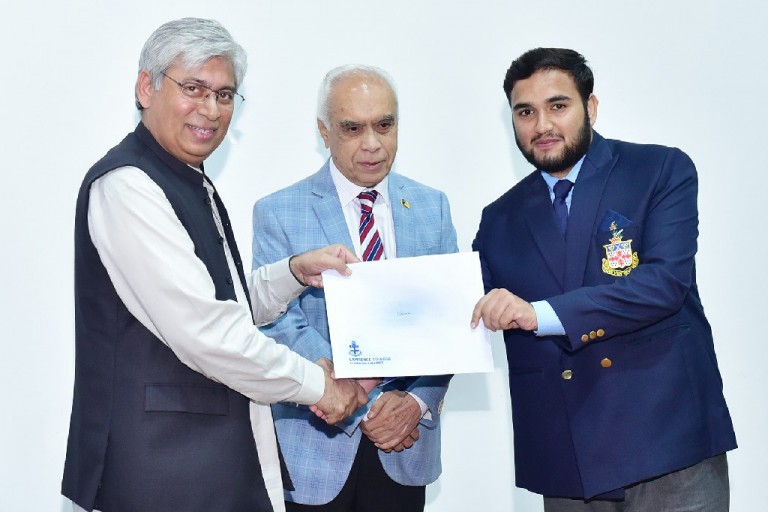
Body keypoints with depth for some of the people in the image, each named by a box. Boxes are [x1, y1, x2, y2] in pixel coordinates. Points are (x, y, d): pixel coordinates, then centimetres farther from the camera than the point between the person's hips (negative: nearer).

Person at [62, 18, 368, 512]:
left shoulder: (194, 185, 14)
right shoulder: (126, 184, -17)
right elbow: (201, 329, -22)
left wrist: (296, 272, 2)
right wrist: (315, 384, -13)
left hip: (221, 451, 9)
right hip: (164, 465, -9)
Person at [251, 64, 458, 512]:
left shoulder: (433, 207, 7)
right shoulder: (278, 213, -4)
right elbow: (280, 324, -10)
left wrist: (418, 401, -12)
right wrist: (361, 407, -16)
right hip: (316, 446, -2)